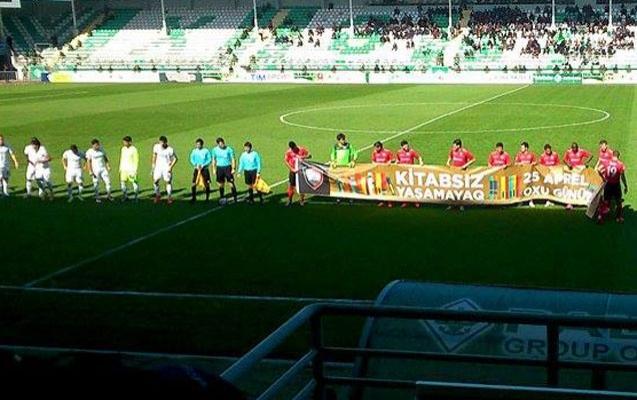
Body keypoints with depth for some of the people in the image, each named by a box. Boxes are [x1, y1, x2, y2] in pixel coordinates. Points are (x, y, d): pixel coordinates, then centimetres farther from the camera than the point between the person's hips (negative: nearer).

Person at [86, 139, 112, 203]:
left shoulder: (101, 149, 5)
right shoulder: (89, 152, -7)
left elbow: (105, 158, 14)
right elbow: (88, 162, -7)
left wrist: (108, 166, 7)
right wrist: (90, 171, -12)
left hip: (103, 169, 4)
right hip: (95, 170, -4)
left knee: (108, 181, -2)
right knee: (96, 184, 0)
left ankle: (108, 196, 10)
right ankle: (97, 198, 11)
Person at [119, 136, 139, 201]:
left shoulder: (134, 149, -9)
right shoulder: (123, 149, 10)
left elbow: (136, 160, -8)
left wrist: (135, 170, -12)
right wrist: (120, 168, 15)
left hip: (131, 169, -6)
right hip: (124, 169, 6)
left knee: (134, 183, -3)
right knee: (123, 183, 3)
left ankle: (136, 196, 8)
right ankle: (125, 196, 13)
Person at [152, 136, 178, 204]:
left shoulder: (170, 150, -16)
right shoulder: (156, 147, -3)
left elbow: (175, 159, -7)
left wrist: (171, 167, -14)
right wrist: (153, 163, 15)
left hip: (166, 167, -4)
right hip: (158, 167, 4)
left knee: (168, 181, -5)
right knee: (155, 181, -1)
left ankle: (169, 197, 7)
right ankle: (158, 196, 18)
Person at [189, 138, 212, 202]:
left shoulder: (206, 151, -5)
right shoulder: (194, 151, 3)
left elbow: (210, 160, -6)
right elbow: (192, 159, 4)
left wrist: (203, 165, -16)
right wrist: (196, 165, -15)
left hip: (205, 169, -2)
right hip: (197, 169, 2)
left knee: (206, 184, 2)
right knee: (194, 183, -6)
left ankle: (207, 198, 15)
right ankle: (193, 197, 2)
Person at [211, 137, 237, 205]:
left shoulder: (229, 149, -9)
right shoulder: (215, 150, 2)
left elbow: (233, 159, -3)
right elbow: (214, 160, 13)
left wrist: (233, 168, -10)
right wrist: (214, 169, 9)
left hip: (228, 167, -3)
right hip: (219, 168, 3)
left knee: (231, 183, -7)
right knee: (221, 184, 7)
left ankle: (235, 197, -3)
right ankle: (222, 197, 18)